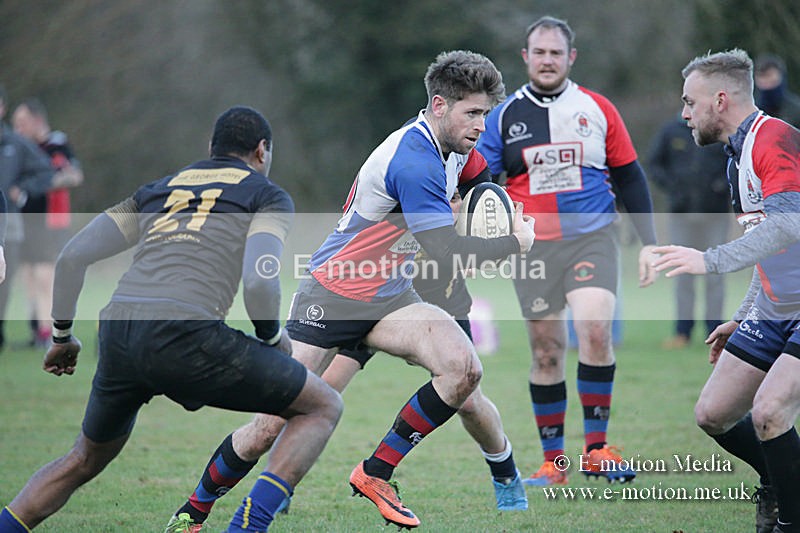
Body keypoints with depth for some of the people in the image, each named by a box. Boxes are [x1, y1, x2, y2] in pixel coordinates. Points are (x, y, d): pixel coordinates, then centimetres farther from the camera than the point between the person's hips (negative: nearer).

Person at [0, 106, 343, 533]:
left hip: (117, 335, 6)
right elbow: (259, 281, -5)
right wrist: (273, 337, 14)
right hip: (186, 334, -6)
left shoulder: (157, 191, 28)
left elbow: (72, 256, 20)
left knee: (86, 461, 30)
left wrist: (62, 336, 31)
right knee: (322, 406, 9)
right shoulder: (267, 196, 14)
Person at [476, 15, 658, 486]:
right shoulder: (505, 116, 5)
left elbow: (630, 178, 10)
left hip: (593, 237, -1)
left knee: (595, 330, -21)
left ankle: (597, 449, -11)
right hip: (532, 248, 1)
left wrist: (649, 243, 7)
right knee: (546, 351, 2)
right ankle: (553, 461, 13)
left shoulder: (598, 109, 5)